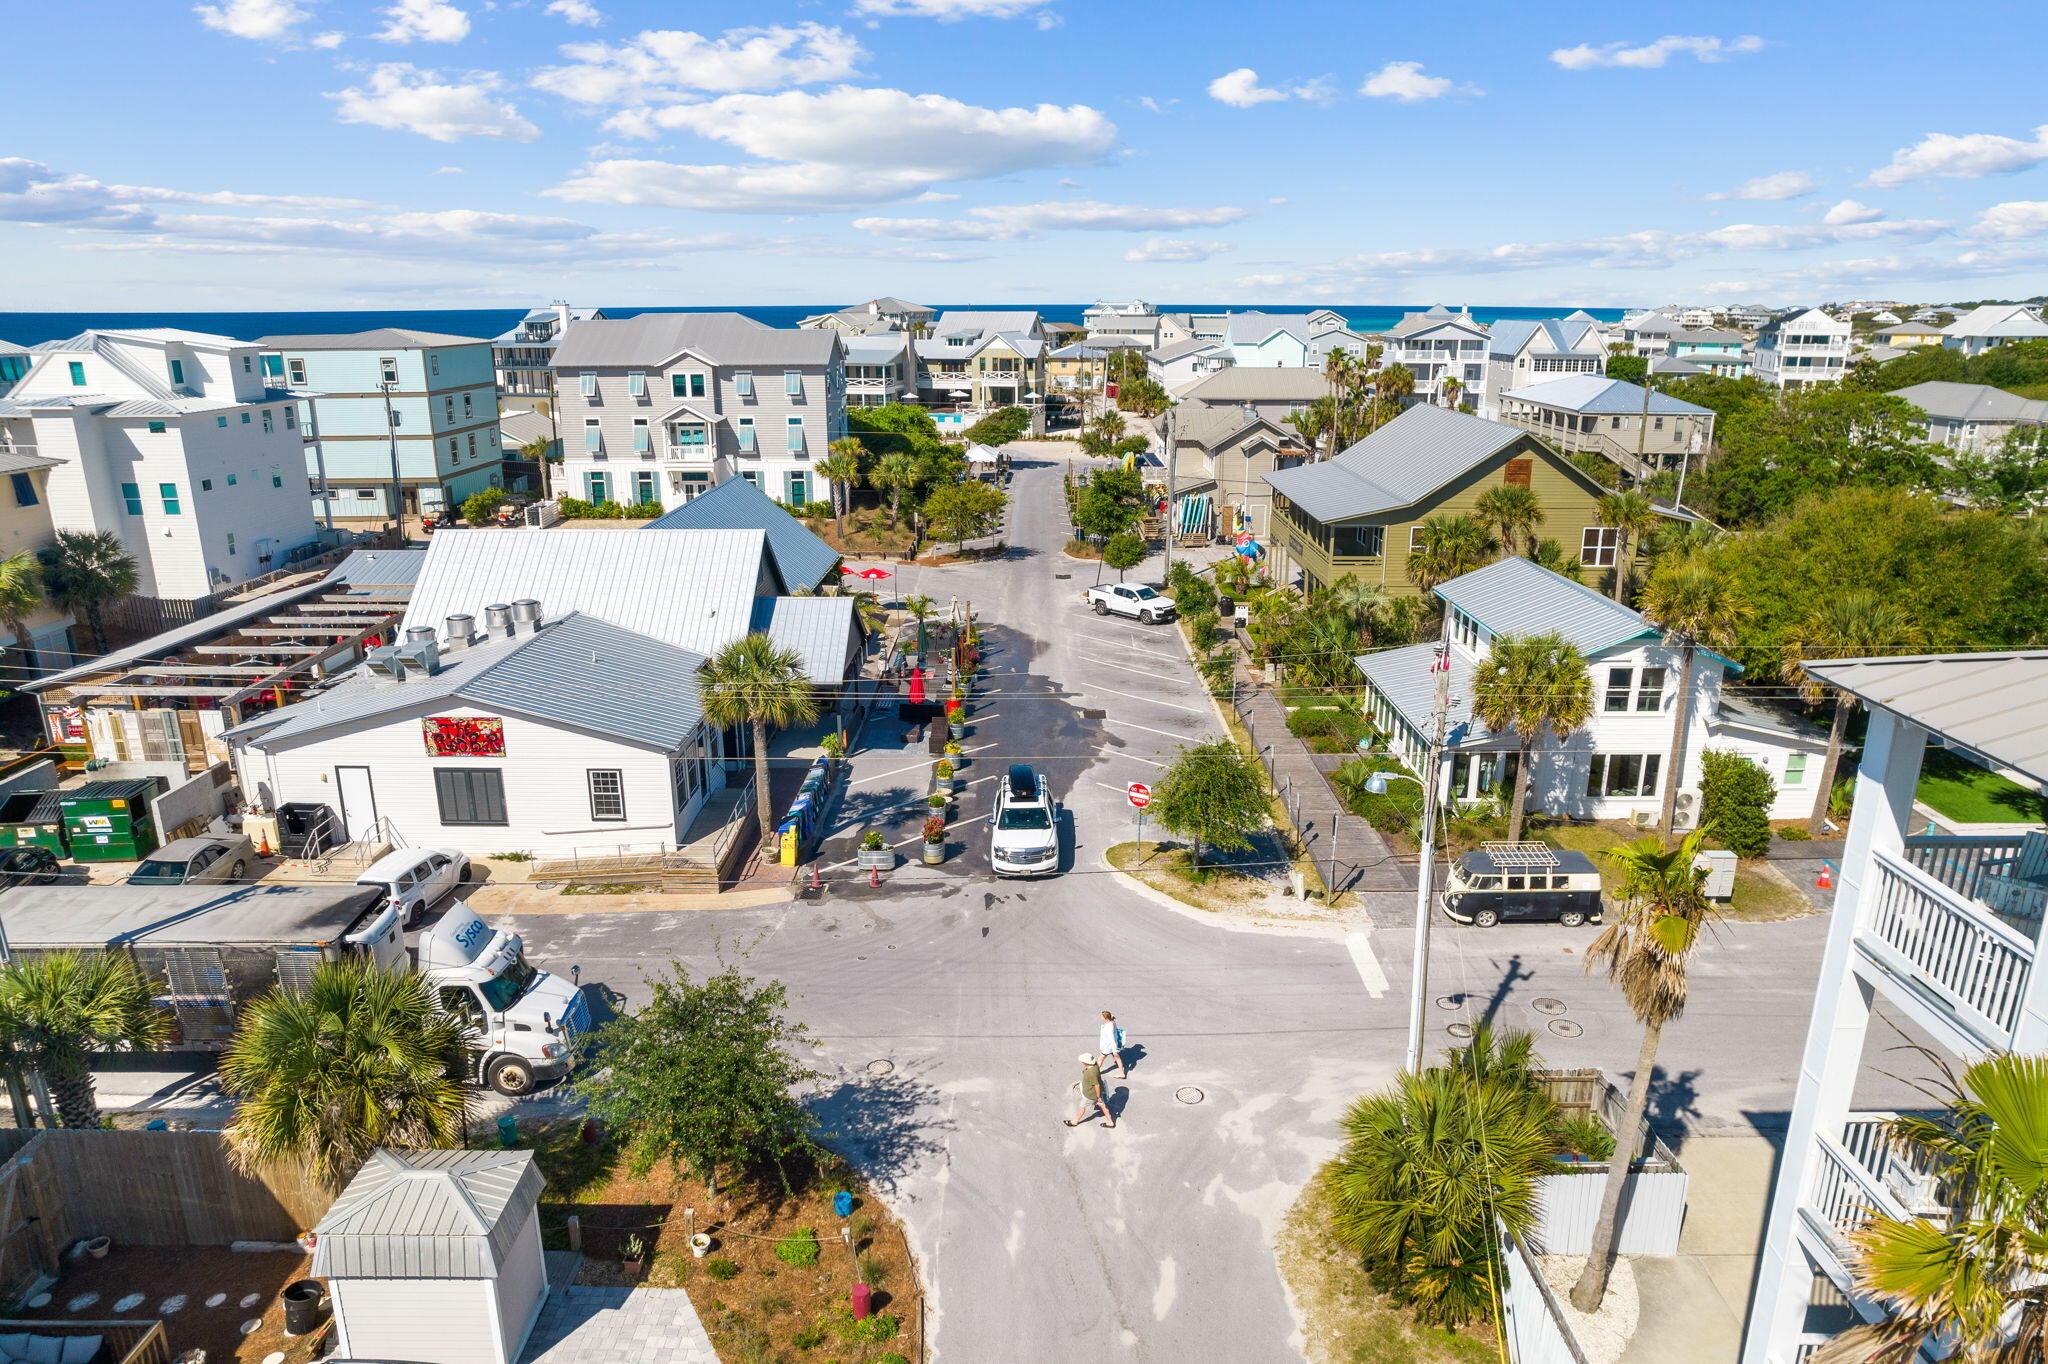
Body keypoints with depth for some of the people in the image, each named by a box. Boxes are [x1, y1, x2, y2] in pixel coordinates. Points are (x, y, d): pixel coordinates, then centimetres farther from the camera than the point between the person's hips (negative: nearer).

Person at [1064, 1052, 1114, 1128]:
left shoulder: (1091, 1073, -39)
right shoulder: (1095, 1065, -13)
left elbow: (1097, 1085, -31)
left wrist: (1098, 1097, -17)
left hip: (1091, 1095, -8)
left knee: (1082, 1107, 15)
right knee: (1102, 1105, 22)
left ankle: (1075, 1121, 38)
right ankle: (1110, 1122, 36)